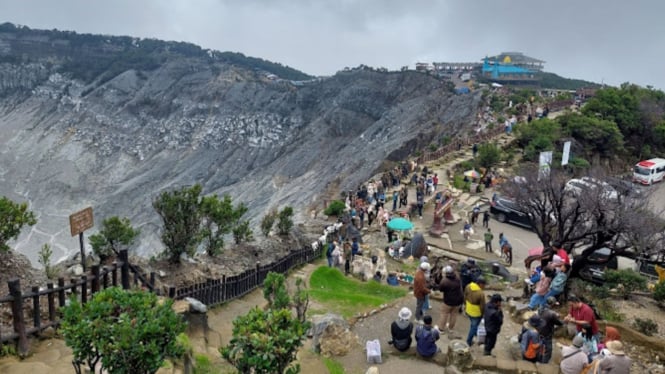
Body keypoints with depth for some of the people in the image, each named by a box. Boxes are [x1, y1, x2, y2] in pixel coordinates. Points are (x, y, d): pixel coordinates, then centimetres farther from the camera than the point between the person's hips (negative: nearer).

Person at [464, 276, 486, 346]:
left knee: (473, 324, 32)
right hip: (476, 313, -6)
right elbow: (482, 306, -21)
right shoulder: (481, 293, -32)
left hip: (468, 310, 6)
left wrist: (465, 305, 19)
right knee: (474, 326, 15)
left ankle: (474, 333, 57)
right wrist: (483, 314, -3)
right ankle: (469, 341, 30)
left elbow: (465, 297, 3)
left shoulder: (468, 286, -13)